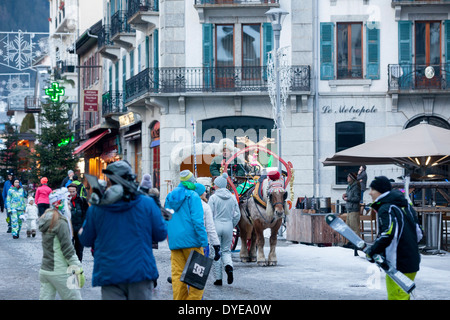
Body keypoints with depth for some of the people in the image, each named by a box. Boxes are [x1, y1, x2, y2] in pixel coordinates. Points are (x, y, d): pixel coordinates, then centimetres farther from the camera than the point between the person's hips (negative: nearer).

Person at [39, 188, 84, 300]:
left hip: (45, 269, 8)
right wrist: (78, 269, -12)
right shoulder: (61, 222, -15)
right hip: (59, 273, -8)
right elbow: (67, 249, -16)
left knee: (45, 297, 6)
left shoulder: (46, 219, 11)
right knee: (74, 297, 0)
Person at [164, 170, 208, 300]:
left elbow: (165, 221, 20)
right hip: (191, 241, -6)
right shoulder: (193, 196, -6)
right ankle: (194, 298, -5)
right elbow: (198, 221, -14)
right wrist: (203, 242, -13)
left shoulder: (169, 197, 14)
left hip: (174, 242, 6)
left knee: (177, 275, 4)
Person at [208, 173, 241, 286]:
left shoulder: (213, 198, -8)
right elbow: (237, 215, 6)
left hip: (216, 225, -3)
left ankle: (218, 278, 8)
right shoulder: (232, 198, 4)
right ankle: (229, 265, -15)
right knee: (226, 250, 17)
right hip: (228, 226, 3)